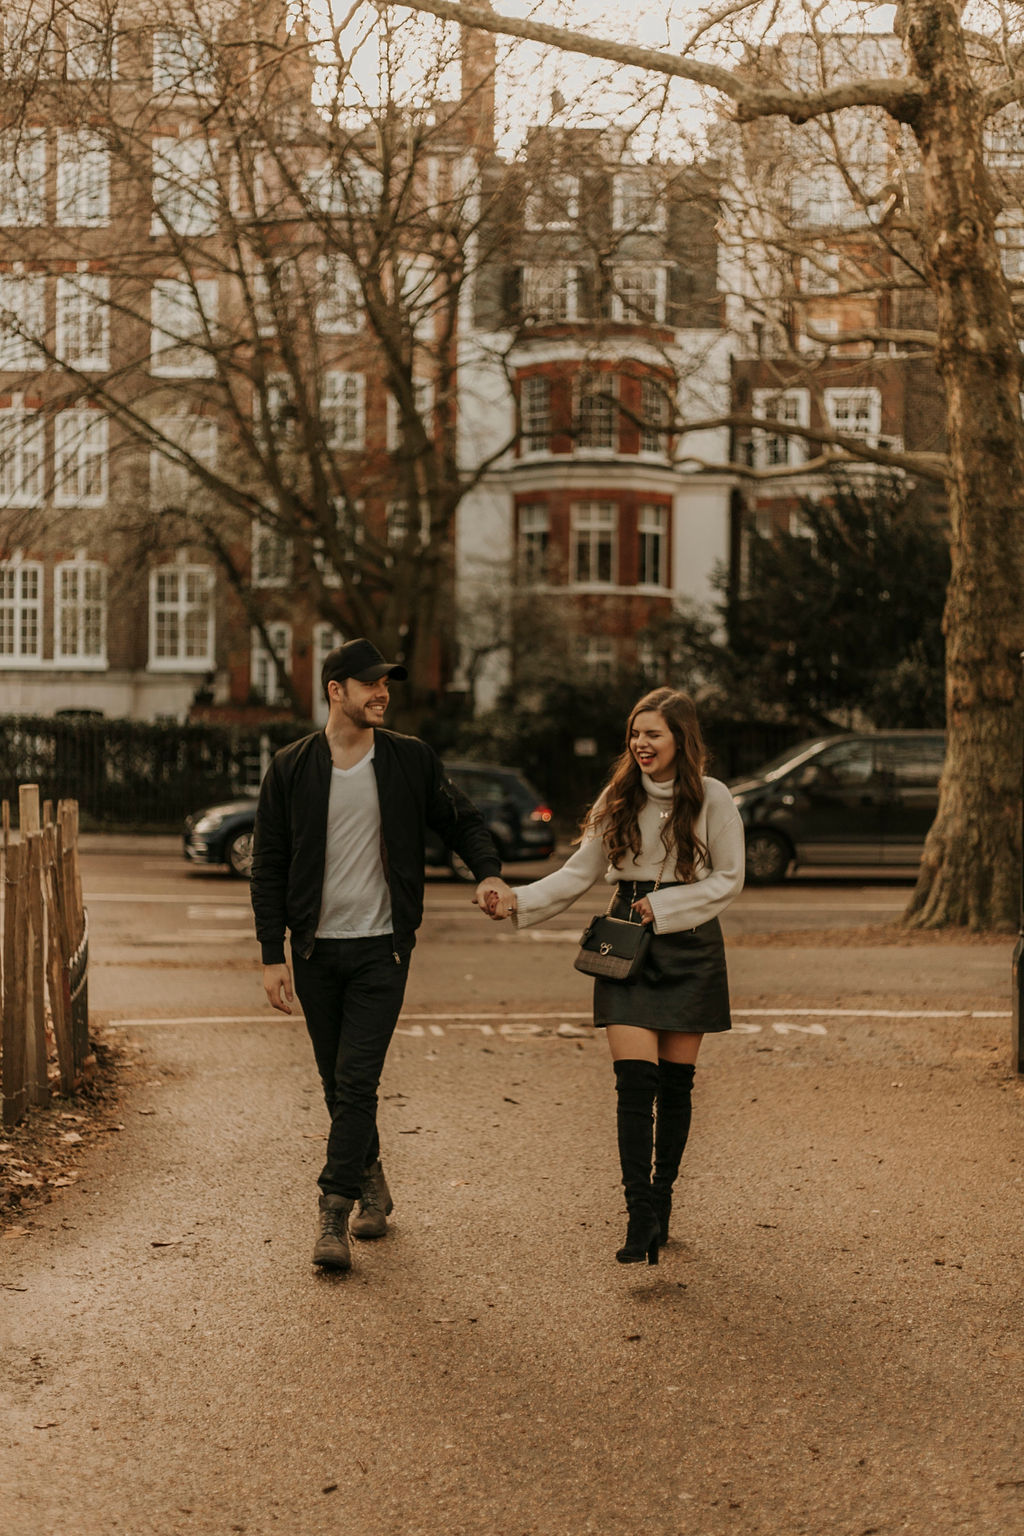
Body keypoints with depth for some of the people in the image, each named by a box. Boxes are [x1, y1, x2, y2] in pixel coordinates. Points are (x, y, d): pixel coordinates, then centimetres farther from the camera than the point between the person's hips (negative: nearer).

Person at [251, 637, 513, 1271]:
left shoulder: (411, 760, 0)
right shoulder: (291, 767, 0)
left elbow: (463, 819, 11)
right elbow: (269, 866, 3)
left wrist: (489, 871, -10)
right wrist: (273, 956, -3)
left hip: (382, 948, -2)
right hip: (315, 950, 2)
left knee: (357, 1081, -10)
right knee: (339, 1083, 11)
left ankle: (334, 1215, -7)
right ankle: (370, 1179, 32)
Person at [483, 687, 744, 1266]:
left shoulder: (711, 798, -3)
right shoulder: (619, 798, 5)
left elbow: (728, 880, -1)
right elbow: (580, 872, 7)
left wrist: (663, 905, -11)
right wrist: (518, 901, -6)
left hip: (690, 945, -1)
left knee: (676, 1082, 4)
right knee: (634, 1081, -9)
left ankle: (662, 1196, 20)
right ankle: (642, 1216, -9)